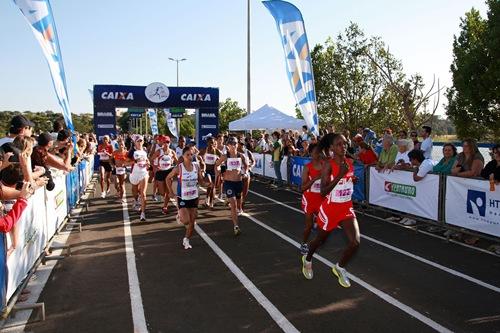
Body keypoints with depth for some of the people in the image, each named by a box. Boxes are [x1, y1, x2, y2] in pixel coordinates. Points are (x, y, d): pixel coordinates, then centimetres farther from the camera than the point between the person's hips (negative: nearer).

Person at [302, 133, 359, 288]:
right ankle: (307, 259, 48)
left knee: (355, 242, -8)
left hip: (347, 208, 5)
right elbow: (323, 191, -25)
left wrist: (353, 180, -1)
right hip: (330, 208, -5)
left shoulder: (350, 162, 1)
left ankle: (340, 267, 20)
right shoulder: (328, 165, -18)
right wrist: (339, 175, -33)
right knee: (320, 239, 16)